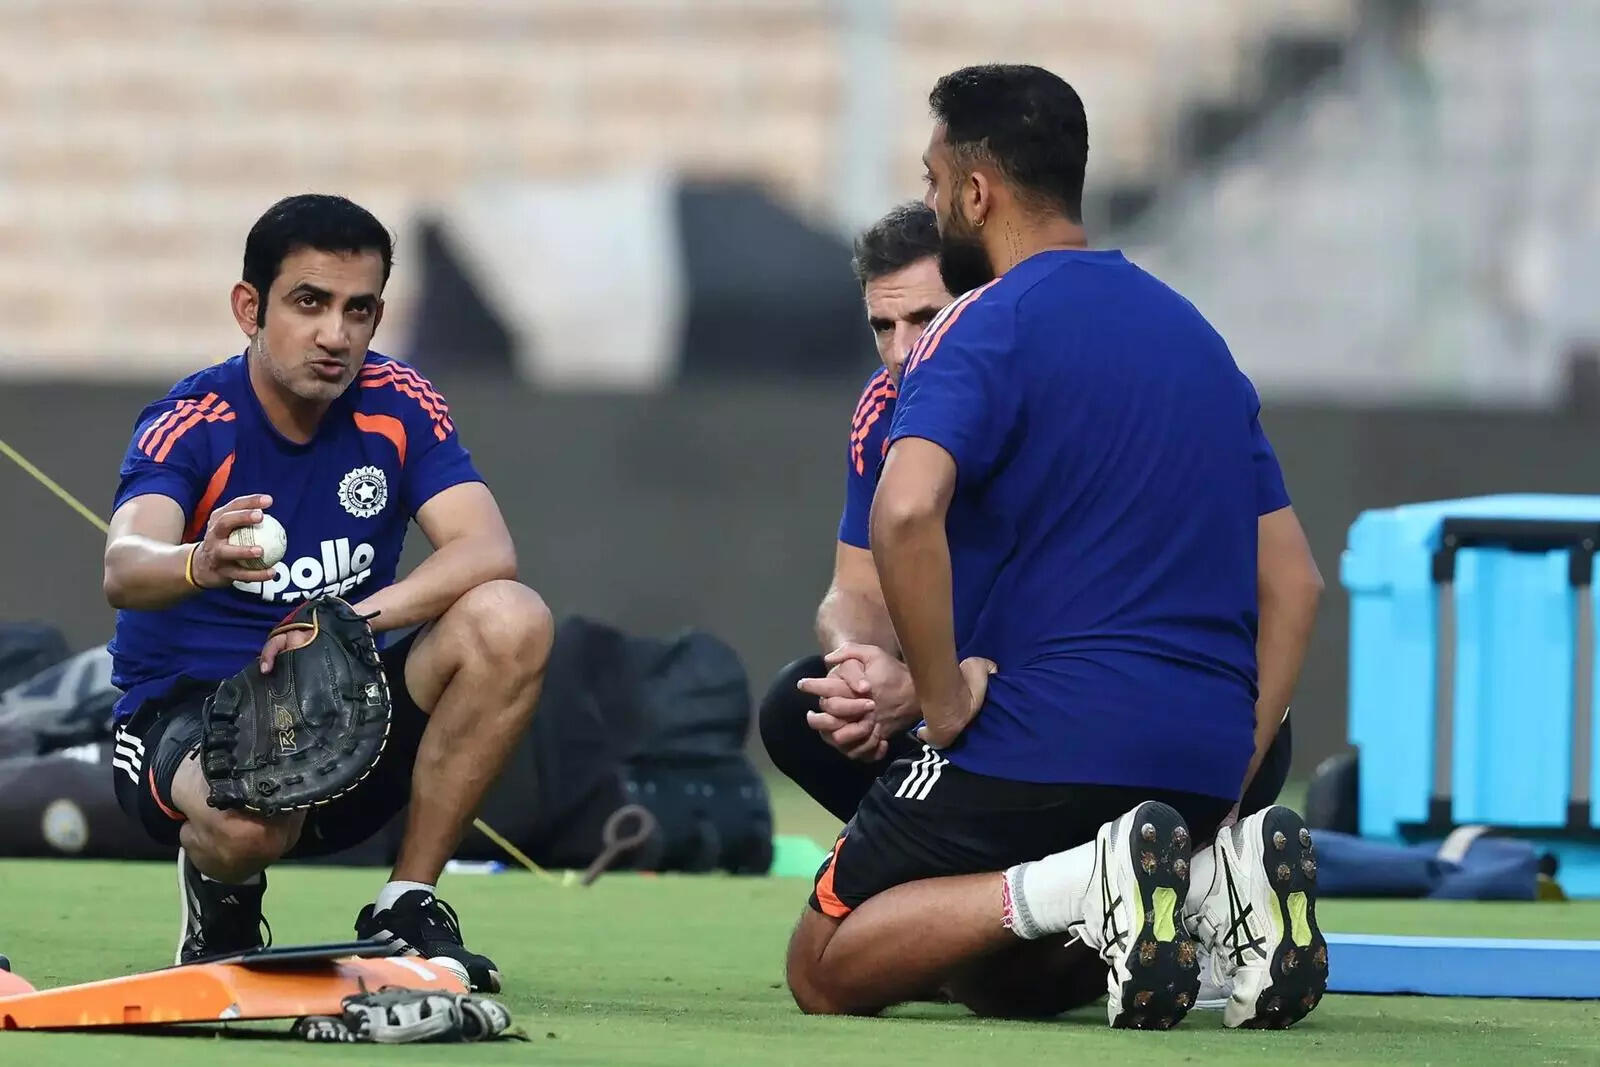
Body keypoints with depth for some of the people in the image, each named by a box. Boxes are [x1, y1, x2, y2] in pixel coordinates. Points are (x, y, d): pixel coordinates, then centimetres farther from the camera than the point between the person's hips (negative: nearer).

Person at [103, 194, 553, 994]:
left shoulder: (399, 406, -4)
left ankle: (407, 908, -11)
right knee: (251, 819, -40)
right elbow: (124, 568, -35)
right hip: (184, 713, -4)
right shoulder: (190, 425, -15)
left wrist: (354, 618, -34)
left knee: (510, 622, -23)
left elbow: (488, 550, -17)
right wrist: (202, 563, -60)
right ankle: (223, 898, 1)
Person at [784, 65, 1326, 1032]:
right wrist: (1229, 773, 15)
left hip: (1040, 739, -7)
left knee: (826, 969, 5)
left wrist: (944, 701, -16)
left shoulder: (985, 327, -6)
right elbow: (1293, 582, 18)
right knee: (992, 977, 25)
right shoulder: (1193, 330, 19)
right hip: (1200, 761, 7)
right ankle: (1218, 871, -2)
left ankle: (1075, 888, -20)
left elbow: (905, 514, -26)